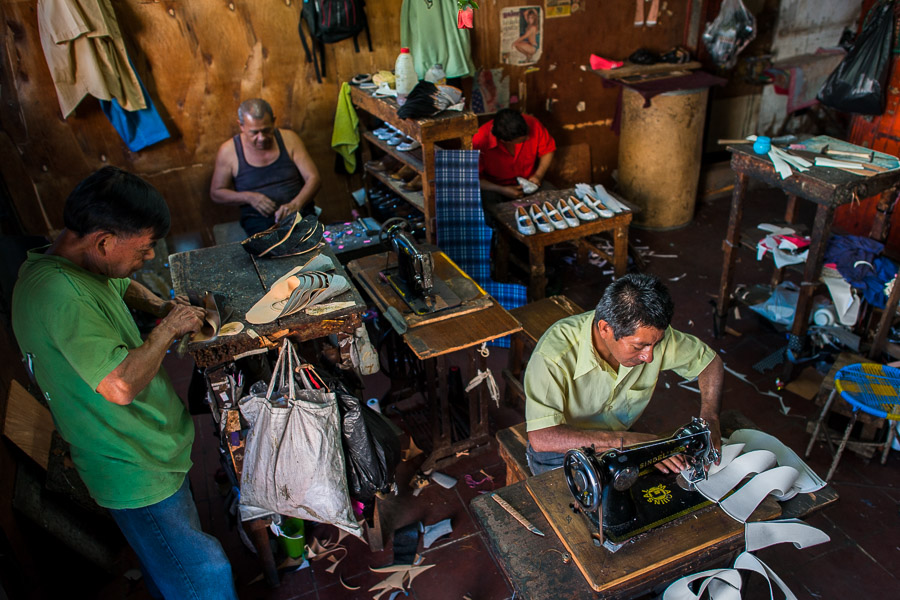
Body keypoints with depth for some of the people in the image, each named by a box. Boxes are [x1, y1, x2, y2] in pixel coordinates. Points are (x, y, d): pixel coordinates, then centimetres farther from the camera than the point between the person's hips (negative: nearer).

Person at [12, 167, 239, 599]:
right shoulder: (58, 293, -29)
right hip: (137, 473, -10)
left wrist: (159, 306, 7)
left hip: (150, 453, 10)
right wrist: (168, 328, -19)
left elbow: (125, 286, 27)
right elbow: (122, 385, -33)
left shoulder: (83, 265, 3)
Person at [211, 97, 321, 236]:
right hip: (258, 218, -1)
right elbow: (216, 193, 9)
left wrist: (296, 204, -19)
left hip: (301, 212, 1)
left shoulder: (289, 139, 4)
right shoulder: (228, 151, 1)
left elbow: (314, 178, 0)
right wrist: (248, 197, -10)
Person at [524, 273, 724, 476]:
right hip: (562, 453, -4)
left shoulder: (649, 333, -18)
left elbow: (711, 361, 0)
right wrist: (625, 441, -40)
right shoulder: (554, 354, -34)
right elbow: (541, 437, -37)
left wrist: (709, 421, -16)